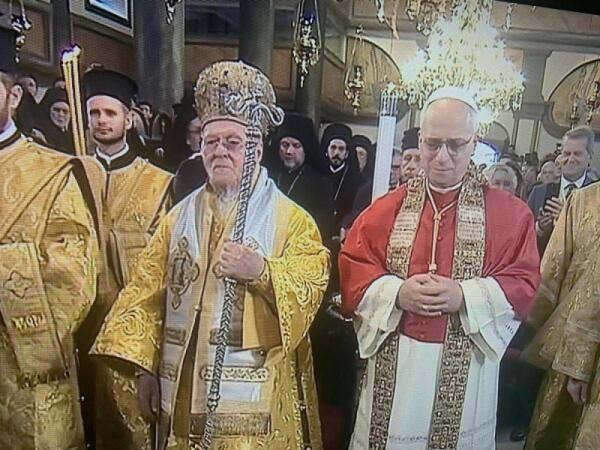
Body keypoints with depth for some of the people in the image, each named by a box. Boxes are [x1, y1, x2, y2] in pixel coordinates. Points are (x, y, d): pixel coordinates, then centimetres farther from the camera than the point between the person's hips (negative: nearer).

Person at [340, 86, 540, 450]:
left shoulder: (511, 213, 0)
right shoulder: (388, 207, 2)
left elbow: (524, 283, -3)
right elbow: (351, 265, -1)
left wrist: (463, 296, -19)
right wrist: (396, 292, -17)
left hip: (465, 368, 0)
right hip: (393, 363, 1)